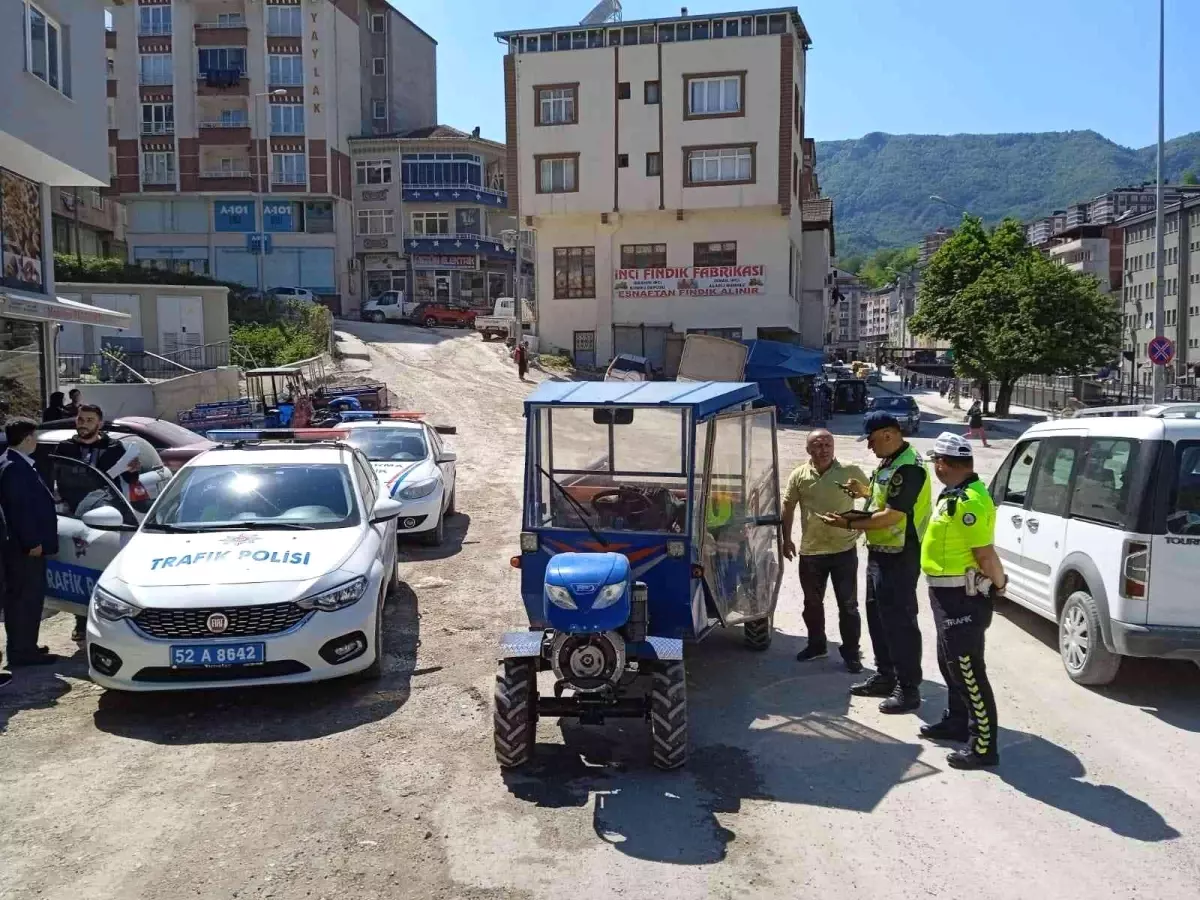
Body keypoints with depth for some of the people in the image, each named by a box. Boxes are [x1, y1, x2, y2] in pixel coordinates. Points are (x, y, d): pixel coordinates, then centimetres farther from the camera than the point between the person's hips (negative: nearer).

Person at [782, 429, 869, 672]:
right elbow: (788, 507, 8)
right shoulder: (799, 475, -1)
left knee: (848, 605, 5)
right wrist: (786, 539, 6)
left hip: (844, 550, -2)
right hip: (810, 551, 3)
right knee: (812, 603, 16)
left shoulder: (850, 472, -6)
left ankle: (851, 652, 16)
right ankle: (816, 645, 34)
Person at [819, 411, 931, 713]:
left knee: (900, 620, -3)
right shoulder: (889, 462, 11)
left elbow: (891, 516, -25)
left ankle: (909, 689, 6)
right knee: (877, 615, 18)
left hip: (899, 555, -11)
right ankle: (885, 676, 31)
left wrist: (849, 524, -21)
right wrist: (865, 491, 8)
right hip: (880, 551, 11)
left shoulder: (908, 468, -21)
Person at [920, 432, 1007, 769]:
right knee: (951, 664, 23)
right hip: (950, 596, 11)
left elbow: (985, 554, -24)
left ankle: (983, 746, 3)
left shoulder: (969, 501, -24)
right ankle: (956, 722, 39)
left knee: (968, 672, -4)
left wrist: (1000, 583, -9)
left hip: (963, 599, -11)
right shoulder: (957, 495, 10)